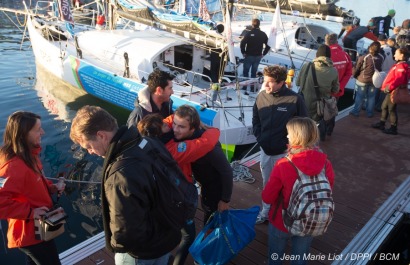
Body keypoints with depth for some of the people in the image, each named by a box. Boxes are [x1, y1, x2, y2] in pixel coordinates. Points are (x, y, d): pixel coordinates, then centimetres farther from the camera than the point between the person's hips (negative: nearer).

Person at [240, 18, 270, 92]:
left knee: (246, 71, 11)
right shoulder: (263, 34, 0)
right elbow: (268, 45, 2)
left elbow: (242, 43, -19)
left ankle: (245, 86, 10)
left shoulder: (249, 33, -13)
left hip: (249, 56, -4)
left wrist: (243, 52, -7)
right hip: (258, 56, 4)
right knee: (254, 72, 15)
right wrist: (263, 53, 9)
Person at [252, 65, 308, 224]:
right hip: (265, 150, 4)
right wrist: (259, 138, -2)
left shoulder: (295, 99, -18)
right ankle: (266, 210, 41)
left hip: (284, 152, -4)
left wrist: (288, 144, -11)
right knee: (267, 182, 21)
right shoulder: (261, 96, -6)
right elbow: (255, 120, 7)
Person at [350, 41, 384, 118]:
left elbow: (357, 69, -10)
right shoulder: (381, 58, -10)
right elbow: (380, 69, 0)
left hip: (362, 80, -3)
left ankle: (356, 112, 21)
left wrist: (354, 75, 6)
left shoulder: (363, 58, -21)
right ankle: (370, 113, 25)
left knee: (359, 97, 11)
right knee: (371, 97, 15)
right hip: (374, 80, 3)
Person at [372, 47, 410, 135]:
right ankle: (381, 124, 32)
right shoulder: (399, 65, 13)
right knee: (384, 106, 19)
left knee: (391, 109, -1)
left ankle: (393, 129, 9)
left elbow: (399, 79, -32)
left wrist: (389, 88, -29)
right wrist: (387, 87, 14)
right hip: (391, 91, 10)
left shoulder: (401, 66, -19)